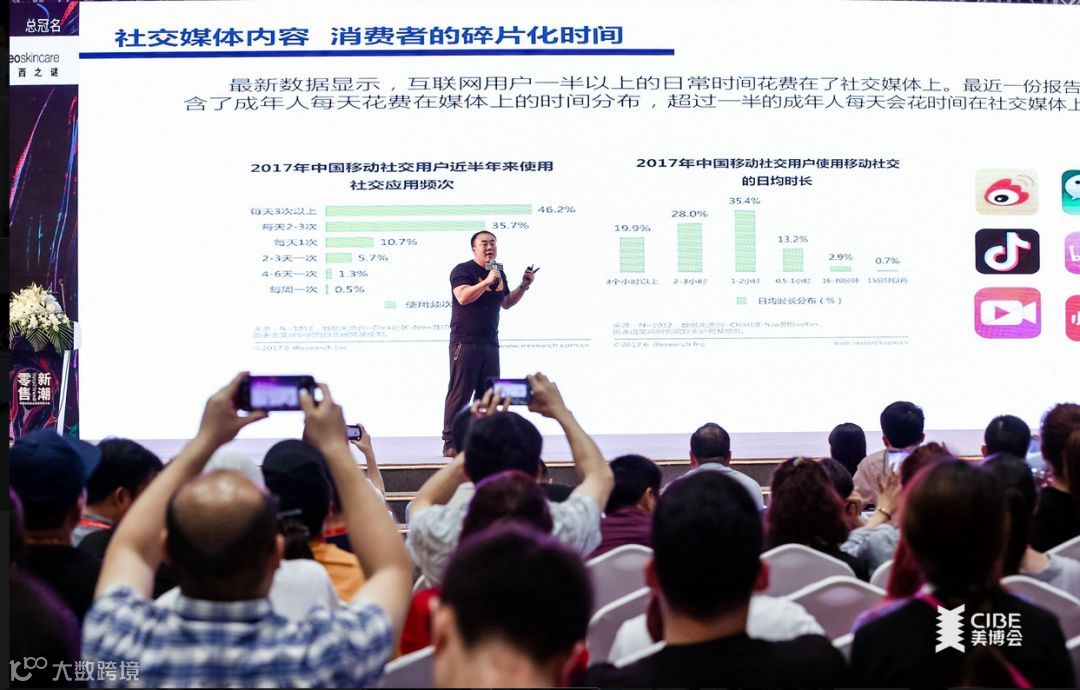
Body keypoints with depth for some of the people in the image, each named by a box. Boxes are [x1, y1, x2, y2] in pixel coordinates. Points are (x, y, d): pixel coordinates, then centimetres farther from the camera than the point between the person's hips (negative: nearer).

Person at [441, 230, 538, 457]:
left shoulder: (499, 273, 17)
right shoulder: (463, 270, -6)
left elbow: (506, 303, 26)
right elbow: (463, 296, -21)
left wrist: (523, 287, 12)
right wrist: (487, 282, -27)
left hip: (490, 343, 8)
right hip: (465, 342, -7)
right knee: (460, 392, -9)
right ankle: (450, 443, -8)